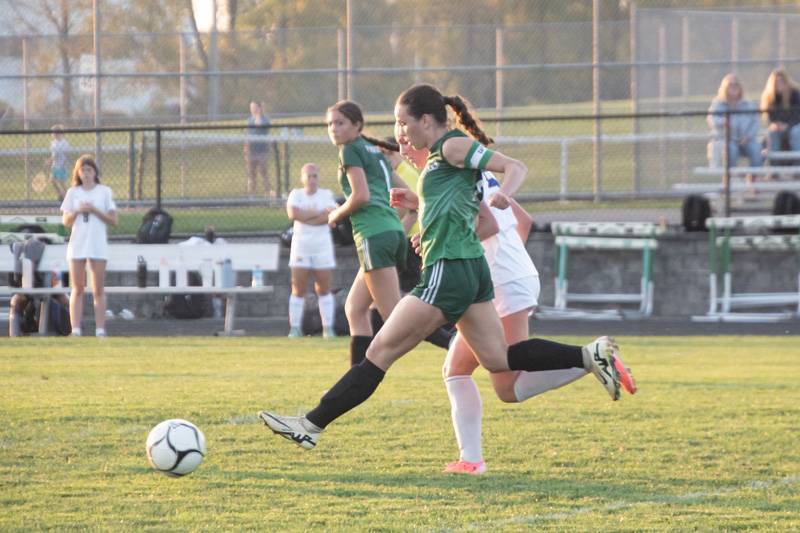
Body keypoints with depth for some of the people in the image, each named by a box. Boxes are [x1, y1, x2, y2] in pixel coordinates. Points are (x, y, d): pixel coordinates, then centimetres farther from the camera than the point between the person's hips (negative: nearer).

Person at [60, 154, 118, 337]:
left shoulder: (105, 192, 4)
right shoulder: (73, 193, 9)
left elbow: (113, 220, 0)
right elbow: (66, 222, 7)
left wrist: (95, 210, -12)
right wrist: (78, 211, -11)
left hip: (98, 246, -2)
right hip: (77, 245, 2)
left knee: (98, 290, -2)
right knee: (77, 289, 1)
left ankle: (100, 329, -1)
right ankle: (76, 330, -1)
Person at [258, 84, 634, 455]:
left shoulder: (453, 145, -8)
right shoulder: (440, 156, 20)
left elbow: (515, 167, -13)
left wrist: (503, 194, -33)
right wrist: (417, 203, 19)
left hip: (450, 271, -10)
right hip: (471, 270, 10)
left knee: (381, 351, -8)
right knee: (499, 359, 6)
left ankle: (312, 425, -6)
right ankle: (589, 356, -1)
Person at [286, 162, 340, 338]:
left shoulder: (327, 195, 6)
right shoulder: (296, 194, 8)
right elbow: (292, 213, -12)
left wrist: (306, 217, -13)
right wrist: (319, 213, -10)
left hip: (322, 246, 0)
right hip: (300, 246, 0)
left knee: (324, 289, -1)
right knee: (298, 289, -3)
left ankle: (328, 328, 1)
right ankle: (295, 327, 0)